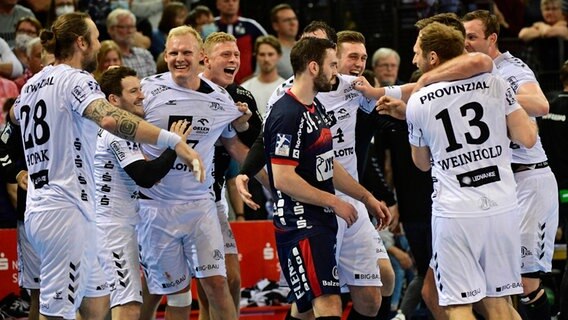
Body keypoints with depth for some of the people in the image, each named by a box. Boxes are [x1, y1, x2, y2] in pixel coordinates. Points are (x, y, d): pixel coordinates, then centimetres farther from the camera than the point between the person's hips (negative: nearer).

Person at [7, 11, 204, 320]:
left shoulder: (33, 83, 15)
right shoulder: (75, 79, -11)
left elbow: (14, 114, 39)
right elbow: (111, 119, -32)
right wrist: (173, 140, -37)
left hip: (39, 210, 10)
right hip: (66, 211, -10)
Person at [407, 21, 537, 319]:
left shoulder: (417, 103, -1)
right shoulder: (494, 84, 0)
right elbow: (528, 138, -2)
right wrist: (526, 116, 19)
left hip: (454, 214, -3)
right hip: (502, 208, 3)